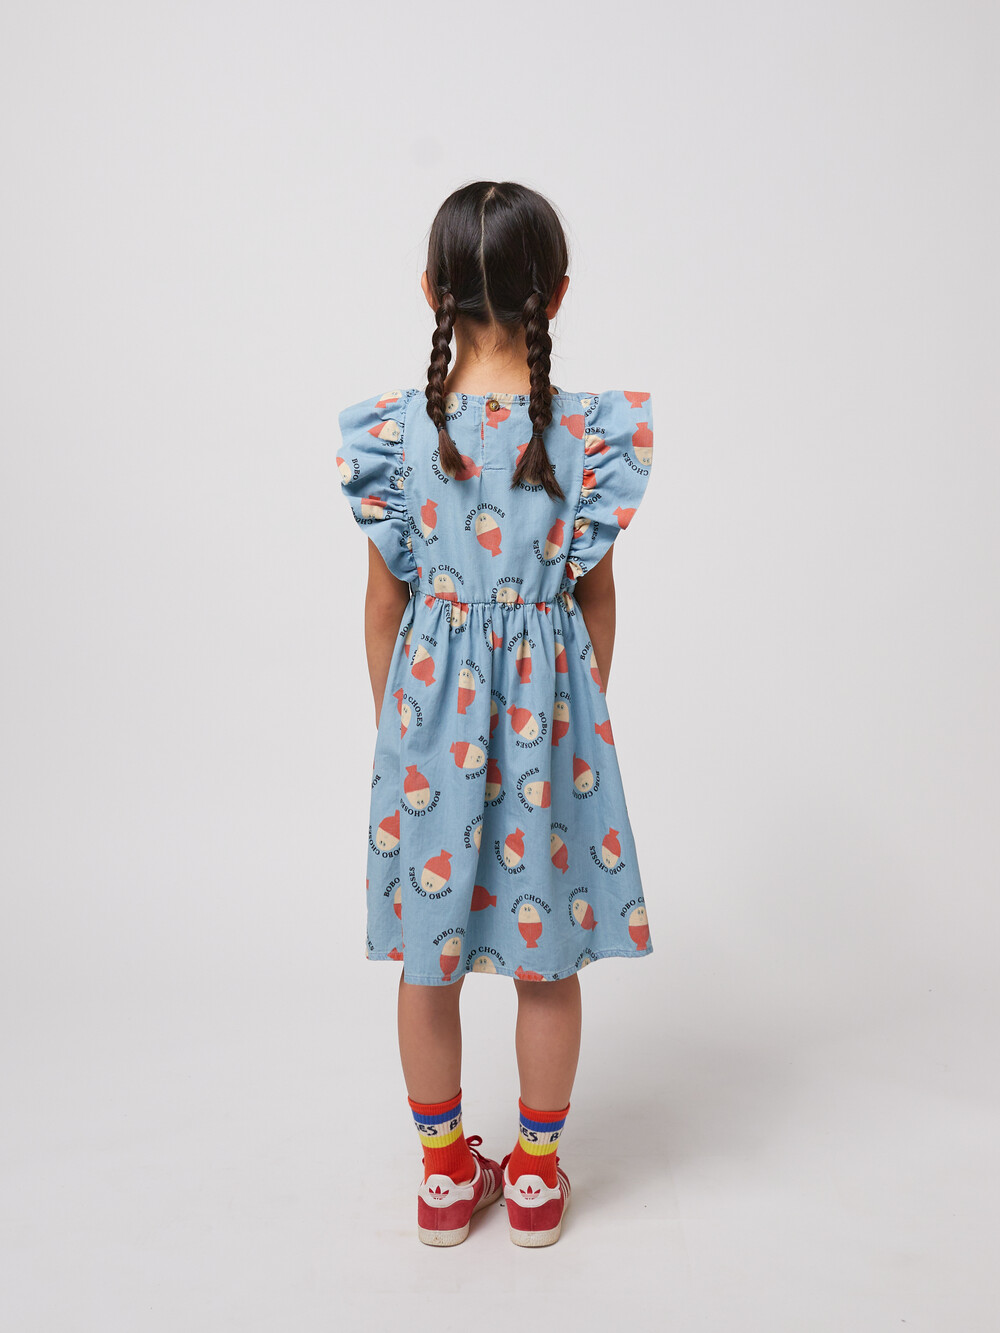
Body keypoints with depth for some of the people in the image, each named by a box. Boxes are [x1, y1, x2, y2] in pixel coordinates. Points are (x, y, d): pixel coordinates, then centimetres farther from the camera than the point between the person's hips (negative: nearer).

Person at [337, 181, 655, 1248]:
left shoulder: (394, 429, -7)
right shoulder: (591, 430, -8)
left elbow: (385, 599, -1)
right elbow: (596, 594, -1)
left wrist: (392, 719, 12)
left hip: (432, 696, 1)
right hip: (549, 696, 0)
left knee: (427, 958, 15)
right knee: (547, 960, 14)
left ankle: (445, 1171, 30)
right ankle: (535, 1175, 30)